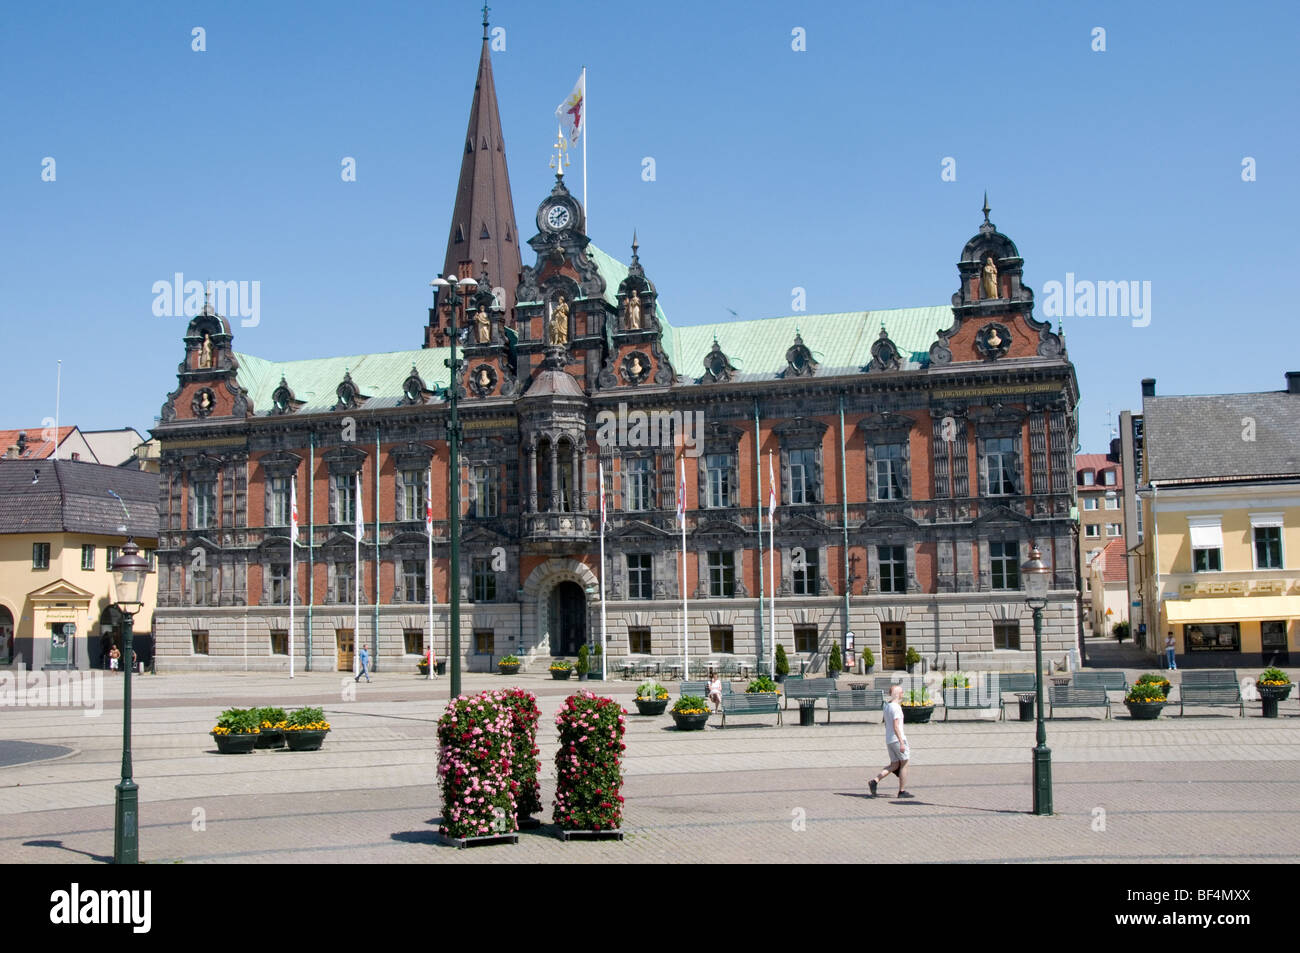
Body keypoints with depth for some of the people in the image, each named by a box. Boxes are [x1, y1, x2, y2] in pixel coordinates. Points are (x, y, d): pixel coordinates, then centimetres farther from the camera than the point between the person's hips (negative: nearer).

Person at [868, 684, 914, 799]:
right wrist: (902, 743, -23)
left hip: (889, 740, 9)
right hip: (897, 739, -9)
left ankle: (874, 781, -4)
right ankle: (902, 791, 7)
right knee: (904, 763, 3)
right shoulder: (896, 707, -15)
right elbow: (896, 727, -22)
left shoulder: (887, 705, 13)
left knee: (894, 765, 10)